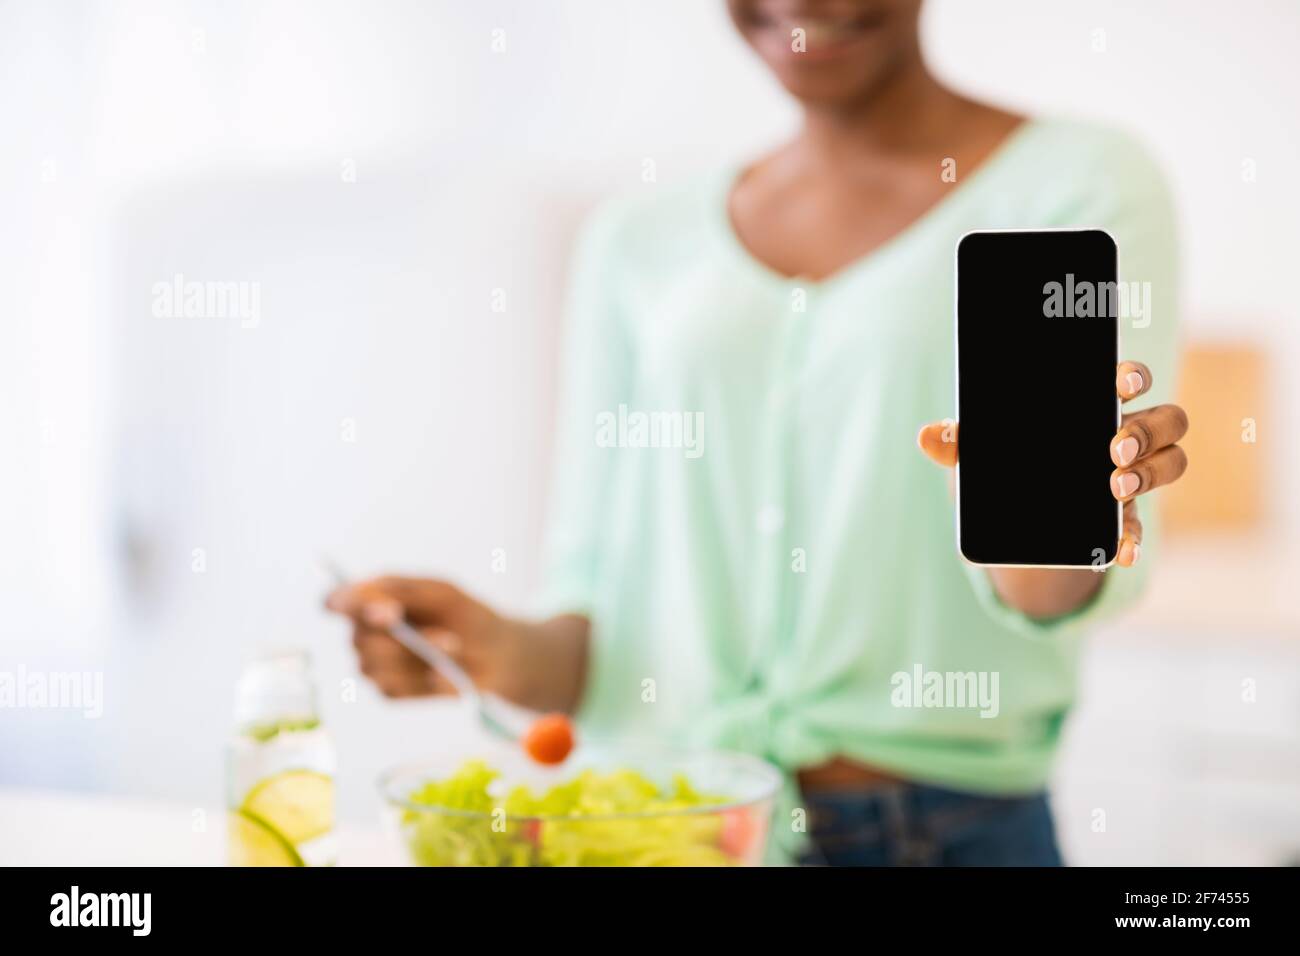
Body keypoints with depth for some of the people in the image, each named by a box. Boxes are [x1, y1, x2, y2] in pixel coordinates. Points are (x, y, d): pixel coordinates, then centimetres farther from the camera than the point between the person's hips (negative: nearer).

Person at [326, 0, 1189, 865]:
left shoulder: (1083, 183, -4)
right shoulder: (638, 243, 7)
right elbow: (597, 592, 6)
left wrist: (1048, 521, -37)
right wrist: (512, 658, -13)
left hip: (949, 828, -3)